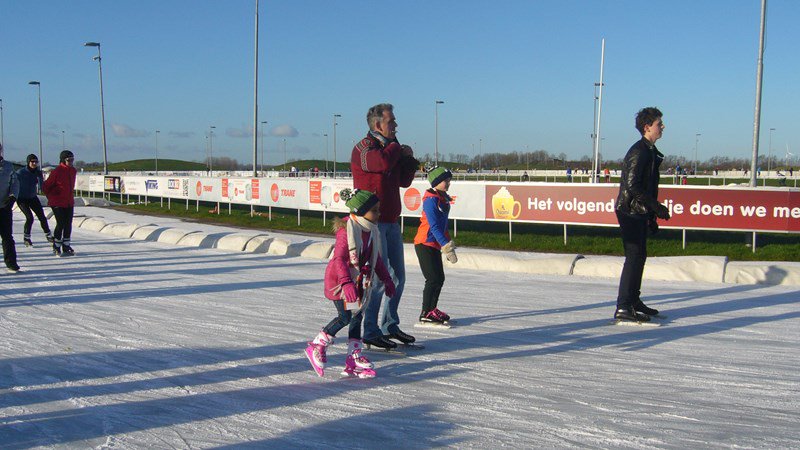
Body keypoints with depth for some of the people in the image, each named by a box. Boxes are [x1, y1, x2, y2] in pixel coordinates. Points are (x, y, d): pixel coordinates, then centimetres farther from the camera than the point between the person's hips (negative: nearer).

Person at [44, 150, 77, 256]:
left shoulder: (73, 171, 7)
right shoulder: (57, 171, -14)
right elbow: (46, 186, -7)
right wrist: (52, 198, -2)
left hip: (69, 203, 7)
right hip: (58, 203, -7)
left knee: (68, 225, 7)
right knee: (61, 224, -7)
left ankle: (66, 247, 16)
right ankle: (56, 248, 7)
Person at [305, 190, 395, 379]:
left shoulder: (372, 231, 5)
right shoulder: (346, 230, -21)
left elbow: (376, 258, 18)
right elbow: (339, 259, -28)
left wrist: (386, 279, 19)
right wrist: (346, 282, -38)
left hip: (358, 281, 8)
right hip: (339, 279, -8)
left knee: (357, 316, 8)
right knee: (345, 317, -10)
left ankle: (354, 358, 16)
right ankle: (317, 347, 9)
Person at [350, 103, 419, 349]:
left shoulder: (391, 147, 17)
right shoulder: (363, 148, -9)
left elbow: (404, 181, 20)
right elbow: (383, 163, -29)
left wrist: (410, 161, 3)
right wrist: (398, 149, -10)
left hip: (391, 222, 9)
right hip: (372, 222, -9)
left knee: (397, 276, 13)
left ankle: (390, 325, 25)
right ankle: (370, 331, -2)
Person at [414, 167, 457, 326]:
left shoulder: (443, 199, 13)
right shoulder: (431, 200, -16)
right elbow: (434, 226, -22)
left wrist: (450, 246, 19)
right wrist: (447, 247, -25)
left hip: (435, 245, 9)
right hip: (425, 244, -9)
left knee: (440, 278, 12)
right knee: (433, 279, -10)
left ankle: (433, 310, 23)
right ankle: (425, 314, -3)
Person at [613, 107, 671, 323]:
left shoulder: (650, 151, 17)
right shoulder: (639, 151, -15)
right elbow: (633, 185, -23)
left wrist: (652, 217, 20)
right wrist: (657, 207, -18)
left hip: (640, 213, 10)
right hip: (630, 212, -10)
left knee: (639, 256, 15)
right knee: (634, 256, -12)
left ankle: (633, 301, 25)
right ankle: (623, 308, -12)